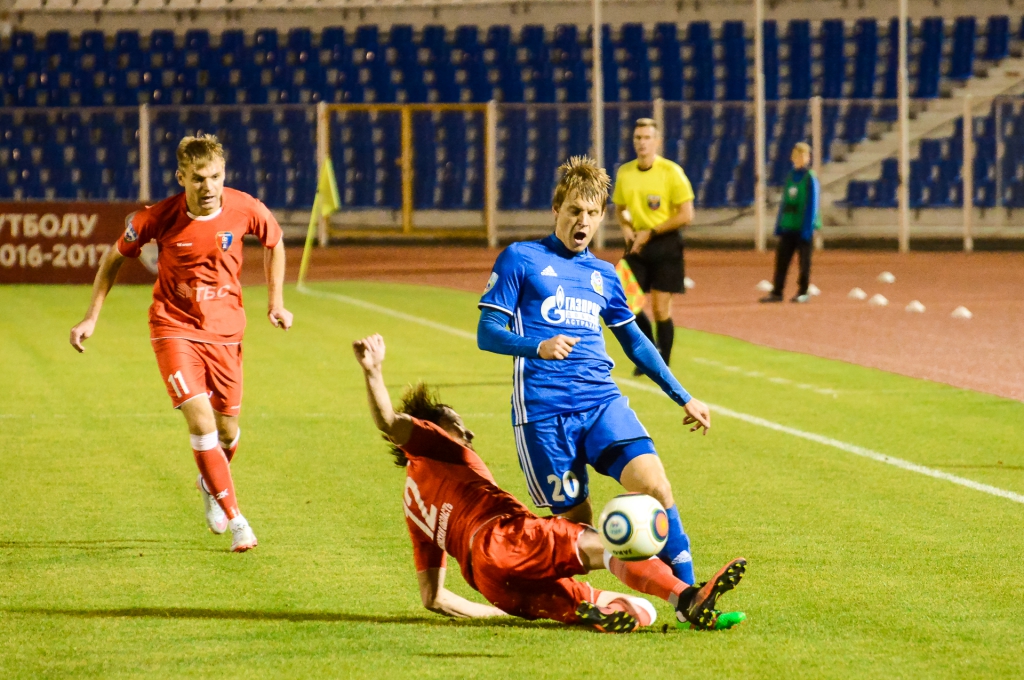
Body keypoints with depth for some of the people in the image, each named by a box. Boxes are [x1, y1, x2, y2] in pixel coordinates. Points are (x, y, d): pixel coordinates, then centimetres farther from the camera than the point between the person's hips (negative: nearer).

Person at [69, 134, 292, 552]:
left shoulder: (245, 209, -13)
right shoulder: (160, 218, -17)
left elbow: (274, 242, 10)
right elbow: (116, 256, 0)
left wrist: (275, 302, 5)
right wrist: (92, 317, 0)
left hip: (225, 329, 3)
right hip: (174, 327, -2)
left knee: (227, 429, 9)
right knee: (200, 420, -18)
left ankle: (211, 486, 45)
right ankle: (235, 520, -10)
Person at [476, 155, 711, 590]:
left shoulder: (603, 275, 21)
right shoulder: (520, 260, 6)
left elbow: (636, 344, 32)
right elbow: (487, 333, -1)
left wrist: (683, 399, 28)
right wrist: (538, 347, -20)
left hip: (602, 401, 4)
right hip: (543, 409, -4)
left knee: (652, 481, -19)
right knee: (576, 522, -5)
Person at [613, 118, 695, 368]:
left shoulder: (671, 172, -8)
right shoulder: (625, 172, 6)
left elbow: (686, 215, -10)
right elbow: (620, 208, 21)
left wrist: (650, 233, -14)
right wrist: (626, 228, -1)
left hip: (665, 244, -4)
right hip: (637, 245, 4)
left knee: (661, 309, -4)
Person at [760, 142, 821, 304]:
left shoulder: (810, 178, -5)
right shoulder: (790, 177, 13)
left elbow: (812, 205, -10)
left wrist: (807, 229, -14)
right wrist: (779, 226, 14)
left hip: (803, 228, -6)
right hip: (788, 228, 6)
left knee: (804, 260, 1)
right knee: (781, 258, 2)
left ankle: (803, 292, 8)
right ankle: (776, 292, 4)